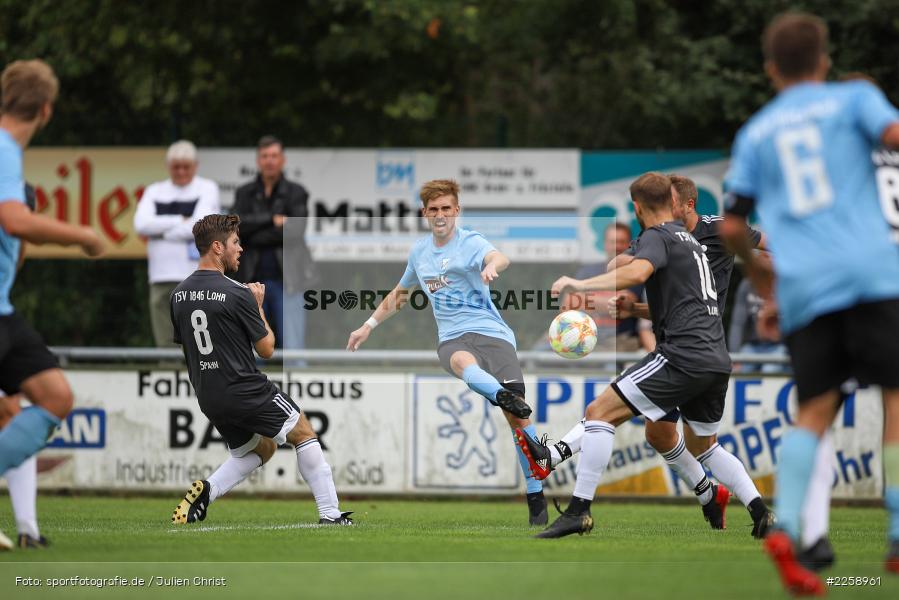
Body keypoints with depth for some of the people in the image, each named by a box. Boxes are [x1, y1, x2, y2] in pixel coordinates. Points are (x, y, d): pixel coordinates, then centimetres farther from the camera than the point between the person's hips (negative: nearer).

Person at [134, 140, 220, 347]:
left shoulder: (207, 188, 6)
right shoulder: (154, 191, 17)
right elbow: (141, 224, 0)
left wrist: (160, 231, -1)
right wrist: (180, 221, -5)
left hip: (196, 276, -4)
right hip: (162, 277, 4)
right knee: (165, 343, 1)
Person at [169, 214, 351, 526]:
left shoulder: (179, 294, 4)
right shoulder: (237, 294, -16)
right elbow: (266, 348, -8)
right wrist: (258, 306, 6)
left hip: (208, 399, 7)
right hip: (245, 391, -7)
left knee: (259, 449, 25)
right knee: (304, 433, 10)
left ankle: (206, 490, 2)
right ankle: (330, 515, 5)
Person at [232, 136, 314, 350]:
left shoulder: (296, 193, 2)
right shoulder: (244, 193, 10)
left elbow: (295, 230, -11)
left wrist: (254, 237, -8)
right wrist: (272, 220, -13)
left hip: (287, 279, -3)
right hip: (254, 280, 3)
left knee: (293, 348, -9)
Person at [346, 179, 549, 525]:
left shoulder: (470, 243, -3)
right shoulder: (420, 251, 15)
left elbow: (498, 257, -29)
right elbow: (399, 293, 35)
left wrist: (492, 266, -53)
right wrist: (369, 325, 32)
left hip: (491, 333, -3)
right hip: (452, 339, 3)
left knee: (516, 417, -15)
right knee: (462, 361, -38)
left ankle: (536, 499, -4)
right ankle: (504, 395, -69)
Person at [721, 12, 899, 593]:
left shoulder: (754, 133, 19)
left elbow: (732, 225, 17)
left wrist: (755, 267, 34)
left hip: (801, 287, 3)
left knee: (815, 412, 5)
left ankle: (784, 528, -17)